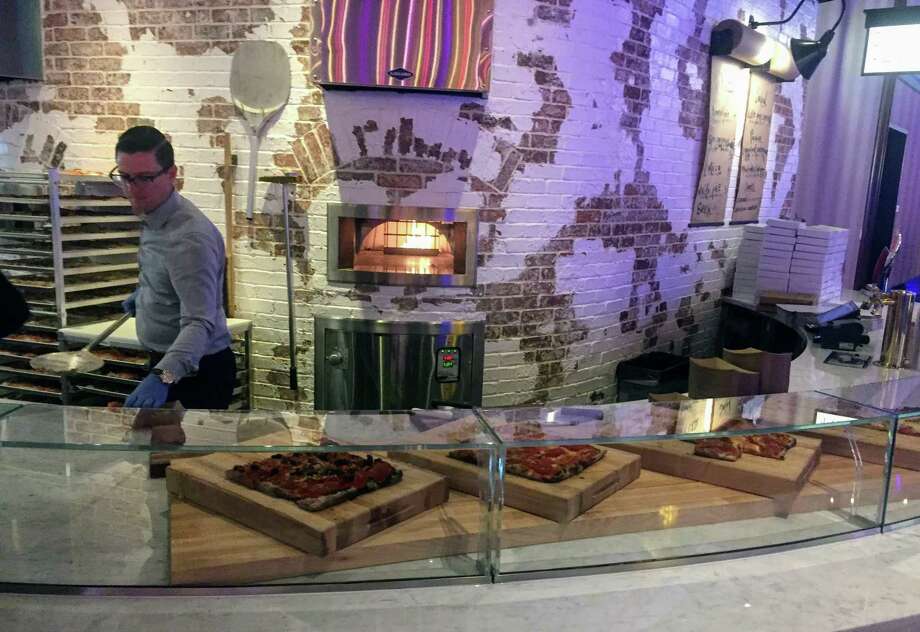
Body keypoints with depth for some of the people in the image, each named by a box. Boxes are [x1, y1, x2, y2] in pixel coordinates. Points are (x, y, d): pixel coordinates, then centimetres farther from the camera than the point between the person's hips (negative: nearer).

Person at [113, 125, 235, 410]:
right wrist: (142, 293, 31)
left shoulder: (190, 236, -29)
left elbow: (199, 322, -37)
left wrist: (164, 376, -50)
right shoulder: (153, 216, 1)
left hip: (197, 370, -9)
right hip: (166, 360, 10)